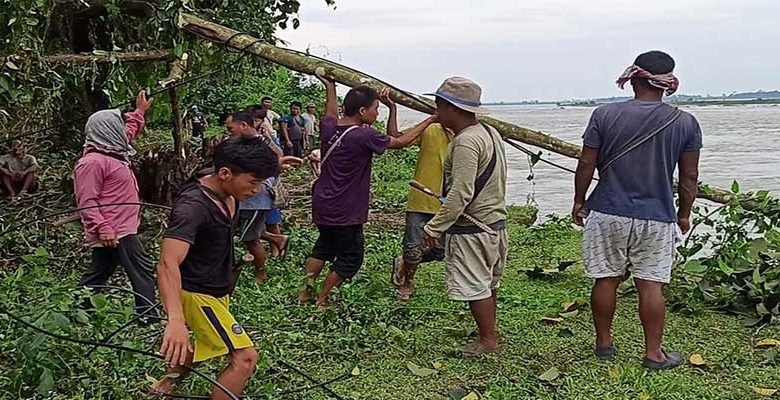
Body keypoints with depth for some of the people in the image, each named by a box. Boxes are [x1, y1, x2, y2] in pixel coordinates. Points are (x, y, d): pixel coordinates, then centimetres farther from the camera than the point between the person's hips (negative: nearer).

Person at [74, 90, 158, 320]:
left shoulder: (112, 154, 15)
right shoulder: (92, 162, -16)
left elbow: (130, 131, 37)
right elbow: (87, 202, -21)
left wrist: (140, 111, 38)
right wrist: (102, 228, -27)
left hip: (121, 228, 10)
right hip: (114, 231, -10)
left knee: (99, 275, 14)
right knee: (143, 270, -9)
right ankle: (148, 317, -6)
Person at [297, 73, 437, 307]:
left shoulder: (329, 128, -2)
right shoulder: (364, 136, -22)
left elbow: (331, 115, 24)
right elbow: (400, 142, -10)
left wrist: (330, 87, 37)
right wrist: (429, 121, 2)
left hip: (322, 206, 8)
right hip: (344, 213, -8)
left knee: (324, 247, 27)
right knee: (350, 258, 10)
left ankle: (305, 292, 33)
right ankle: (321, 301, 19)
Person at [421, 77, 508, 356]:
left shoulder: (466, 142, -22)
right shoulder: (490, 132, 9)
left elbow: (461, 194, -27)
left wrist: (434, 227, -21)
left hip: (471, 227, -10)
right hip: (495, 221, 10)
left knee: (475, 286, 2)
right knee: (488, 284, 21)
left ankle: (488, 341, 13)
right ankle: (490, 331, 34)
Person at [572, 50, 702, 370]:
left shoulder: (605, 115, -6)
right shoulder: (686, 123, -2)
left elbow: (587, 164, -4)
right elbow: (689, 177, 2)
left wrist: (579, 201, 9)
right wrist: (684, 214, 15)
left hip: (608, 213, 0)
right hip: (657, 218, 1)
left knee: (606, 279, 10)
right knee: (651, 284, 6)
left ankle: (604, 344, 22)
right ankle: (654, 353, 13)